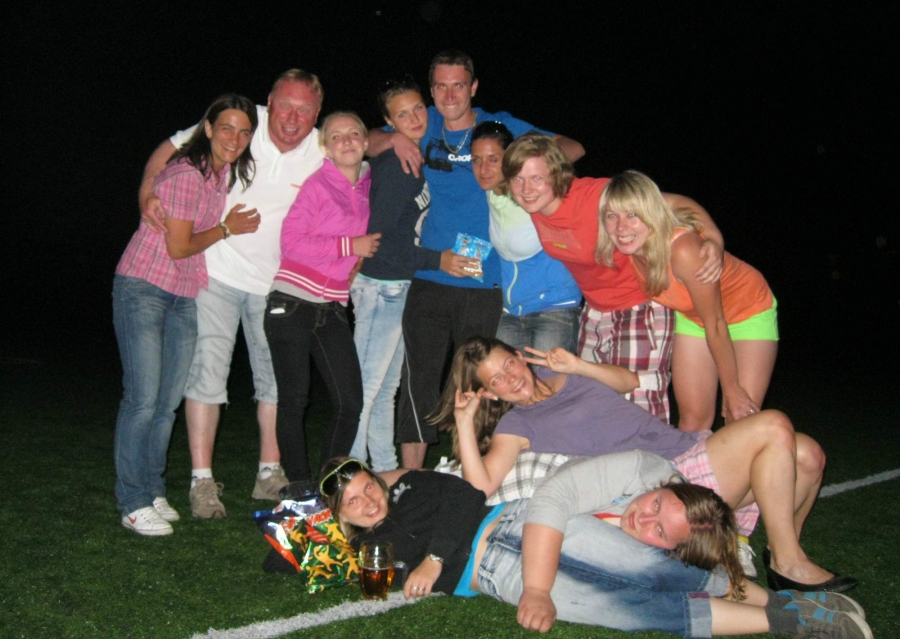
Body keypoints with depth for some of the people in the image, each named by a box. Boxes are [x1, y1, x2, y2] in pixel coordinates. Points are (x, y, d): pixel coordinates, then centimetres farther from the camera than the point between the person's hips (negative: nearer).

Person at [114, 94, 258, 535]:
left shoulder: (229, 171, 6)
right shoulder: (186, 175, -18)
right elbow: (178, 247, -16)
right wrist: (226, 228, -5)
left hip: (185, 295, 8)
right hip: (143, 288, -8)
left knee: (169, 400, 9)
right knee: (143, 399, -8)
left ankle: (153, 491, 21)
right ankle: (134, 503, 2)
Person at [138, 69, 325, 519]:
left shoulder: (323, 153, -8)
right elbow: (171, 149, -4)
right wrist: (148, 195, -20)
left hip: (276, 280, 3)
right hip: (218, 271, -3)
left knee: (276, 377, 8)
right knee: (208, 371, -6)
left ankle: (270, 474, 22)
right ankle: (202, 480, 3)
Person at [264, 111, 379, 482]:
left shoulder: (368, 187, 11)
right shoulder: (318, 184, -5)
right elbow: (291, 241, -14)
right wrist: (349, 247, -13)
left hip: (333, 310, 5)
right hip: (293, 305, -5)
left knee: (350, 402, -1)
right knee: (294, 401, 1)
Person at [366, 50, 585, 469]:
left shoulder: (500, 127, 5)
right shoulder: (426, 125, 10)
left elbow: (572, 149, 2)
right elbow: (367, 144, 14)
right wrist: (395, 139, -6)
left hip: (483, 282, -1)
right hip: (429, 280, 1)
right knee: (418, 378, -4)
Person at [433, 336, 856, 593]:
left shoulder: (563, 375, 19)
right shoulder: (515, 425, -1)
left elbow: (630, 381, 19)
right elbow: (483, 484, -15)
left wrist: (576, 366, 4)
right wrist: (464, 423, -23)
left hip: (690, 450, 8)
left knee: (806, 456, -3)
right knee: (773, 427, -21)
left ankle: (784, 550, 17)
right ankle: (788, 563, -10)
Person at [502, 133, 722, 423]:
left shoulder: (597, 196, -28)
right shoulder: (533, 204, -10)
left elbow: (674, 203, -26)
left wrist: (713, 239, -42)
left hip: (641, 303, -7)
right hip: (596, 308, 7)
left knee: (639, 407, -11)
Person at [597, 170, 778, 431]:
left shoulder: (684, 249, -37)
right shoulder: (628, 249, -21)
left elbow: (715, 325, -27)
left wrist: (732, 390, -18)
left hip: (748, 311, -5)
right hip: (693, 317, 5)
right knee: (692, 419, 2)